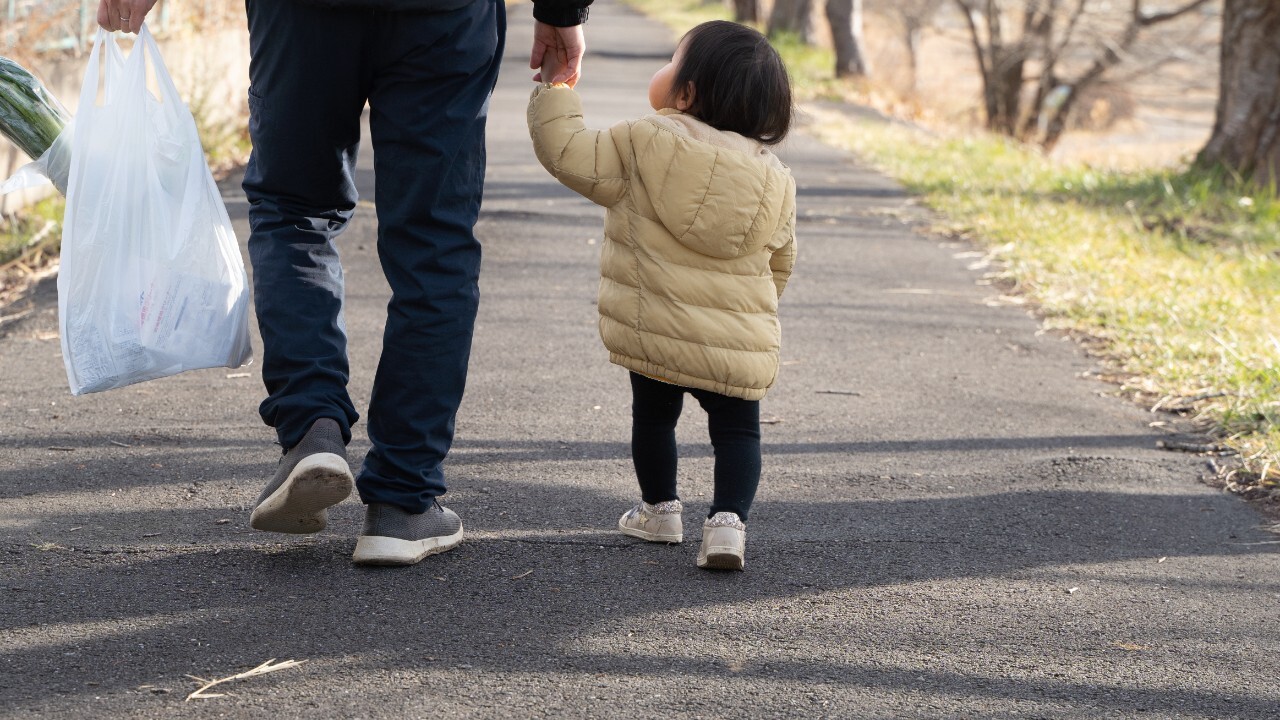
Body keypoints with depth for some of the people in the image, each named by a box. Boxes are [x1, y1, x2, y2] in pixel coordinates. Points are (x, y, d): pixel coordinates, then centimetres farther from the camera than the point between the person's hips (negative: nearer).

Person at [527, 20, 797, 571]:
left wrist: (554, 93, 6)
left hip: (655, 334, -1)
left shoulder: (643, 145, -10)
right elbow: (780, 262, 14)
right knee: (737, 429, 12)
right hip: (741, 345, 1)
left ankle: (660, 509, 33)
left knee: (654, 416, 21)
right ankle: (728, 519, -7)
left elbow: (569, 155, -5)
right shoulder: (774, 179, 3)